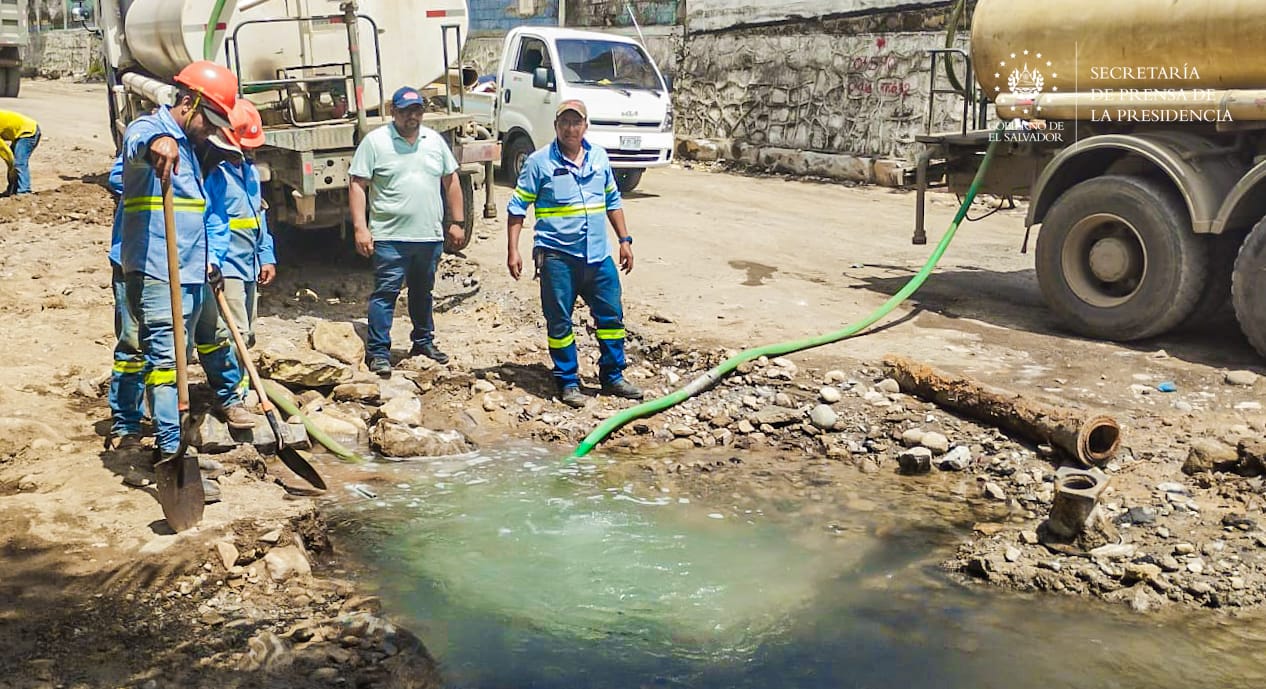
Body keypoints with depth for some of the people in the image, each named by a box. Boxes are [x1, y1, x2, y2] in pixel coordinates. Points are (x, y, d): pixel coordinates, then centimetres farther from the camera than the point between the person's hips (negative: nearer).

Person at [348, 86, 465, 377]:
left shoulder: (435, 140, 10)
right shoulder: (375, 141, -4)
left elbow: (451, 181, 16)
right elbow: (357, 185, -7)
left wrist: (457, 222, 11)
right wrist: (360, 228, -14)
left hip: (430, 235, 5)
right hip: (390, 236, -5)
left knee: (422, 292, 18)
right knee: (385, 293, -4)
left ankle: (424, 341, 32)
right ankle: (378, 352, 1)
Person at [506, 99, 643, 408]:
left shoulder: (599, 158, 9)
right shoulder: (539, 162, -4)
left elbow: (612, 201, 19)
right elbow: (517, 207, -3)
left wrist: (624, 240, 15)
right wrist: (513, 250, -9)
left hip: (598, 255, 4)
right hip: (557, 255, -4)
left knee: (611, 315, 9)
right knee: (559, 321, 3)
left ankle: (613, 377, 24)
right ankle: (568, 381, 17)